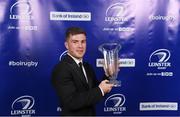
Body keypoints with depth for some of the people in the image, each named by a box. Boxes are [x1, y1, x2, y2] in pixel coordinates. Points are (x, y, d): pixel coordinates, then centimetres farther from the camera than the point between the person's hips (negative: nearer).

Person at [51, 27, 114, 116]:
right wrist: (100, 90, -21)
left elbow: (96, 91, 7)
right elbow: (72, 102, -26)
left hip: (90, 113, 7)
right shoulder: (61, 69, -19)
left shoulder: (87, 66, 5)